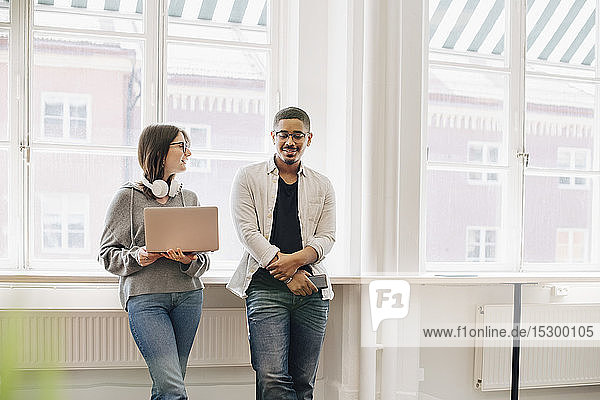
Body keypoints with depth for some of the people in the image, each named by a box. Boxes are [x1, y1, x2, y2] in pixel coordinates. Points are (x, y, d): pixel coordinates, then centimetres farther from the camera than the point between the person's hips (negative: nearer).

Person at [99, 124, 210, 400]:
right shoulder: (128, 197, 2)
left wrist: (190, 261, -10)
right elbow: (107, 254, 3)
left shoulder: (189, 198, 14)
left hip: (187, 295, 4)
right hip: (145, 297, -4)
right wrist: (137, 257, -16)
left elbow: (204, 258, 12)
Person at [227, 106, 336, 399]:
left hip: (312, 291, 3)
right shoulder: (249, 178, 7)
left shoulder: (322, 186, 16)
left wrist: (296, 259, -14)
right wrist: (287, 274, -11)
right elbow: (247, 231, -3)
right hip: (266, 287, -3)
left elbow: (326, 238, 7)